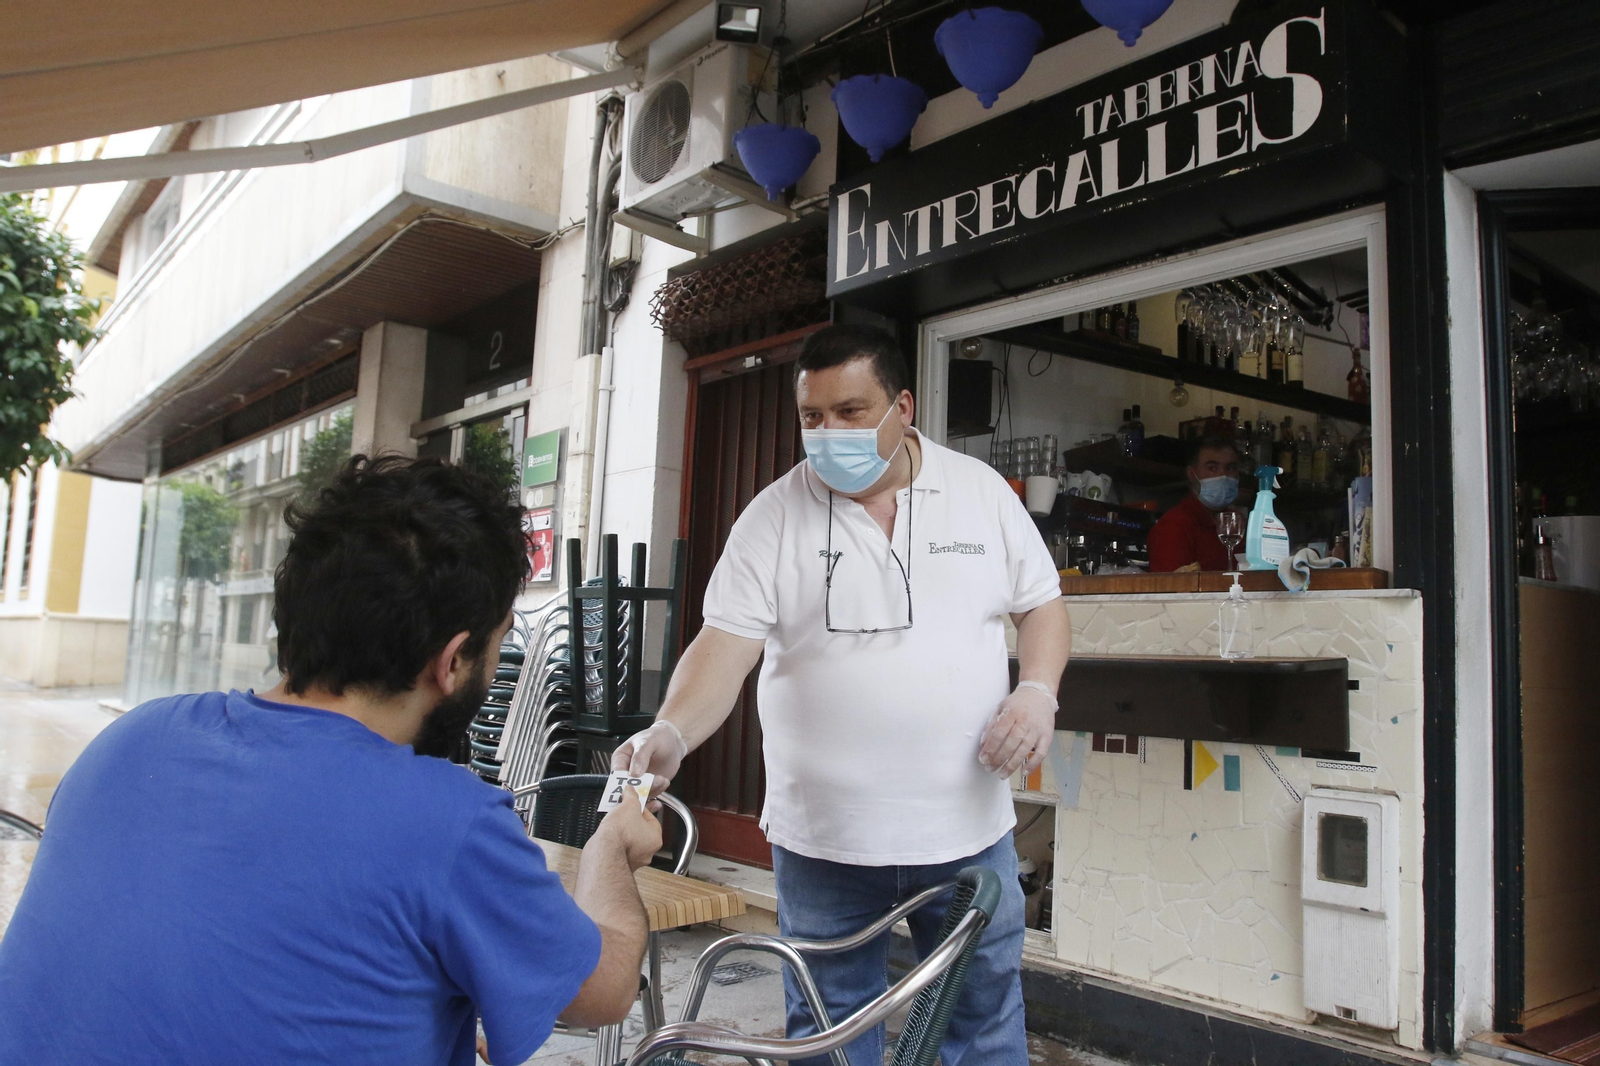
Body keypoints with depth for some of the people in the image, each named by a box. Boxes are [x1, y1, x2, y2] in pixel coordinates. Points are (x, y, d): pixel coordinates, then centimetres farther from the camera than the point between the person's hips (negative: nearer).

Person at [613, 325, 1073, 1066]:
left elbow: (1041, 606, 8)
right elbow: (724, 644, -11)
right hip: (823, 837, -1)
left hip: (970, 829, 1)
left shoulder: (982, 491, 1)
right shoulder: (773, 517, -4)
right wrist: (671, 733, -28)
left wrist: (1038, 690, -10)